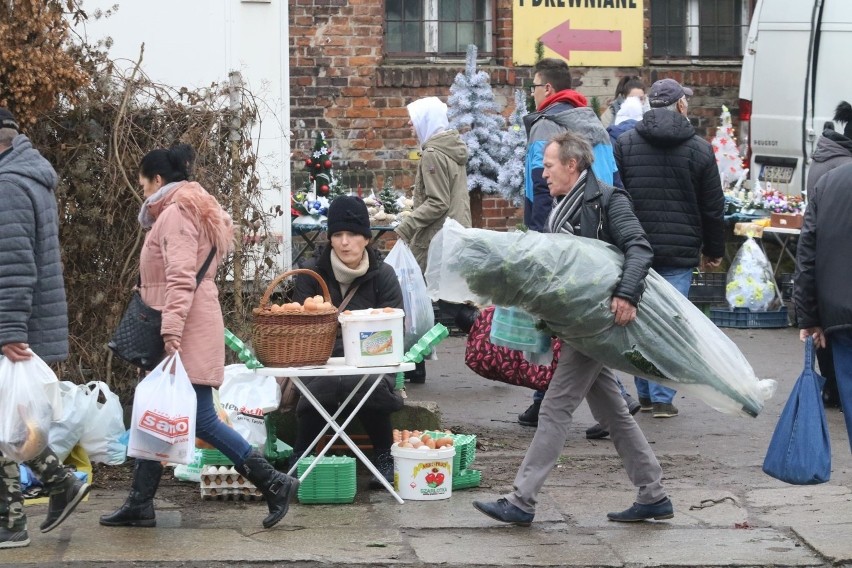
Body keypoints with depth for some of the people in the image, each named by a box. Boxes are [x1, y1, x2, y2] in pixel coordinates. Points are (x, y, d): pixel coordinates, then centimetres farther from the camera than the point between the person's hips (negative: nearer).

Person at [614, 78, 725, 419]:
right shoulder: (699, 149, -2)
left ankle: (645, 393, 16)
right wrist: (713, 251, 14)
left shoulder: (624, 144, 2)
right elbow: (713, 208, 3)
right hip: (680, 252, -2)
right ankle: (662, 398, -1)